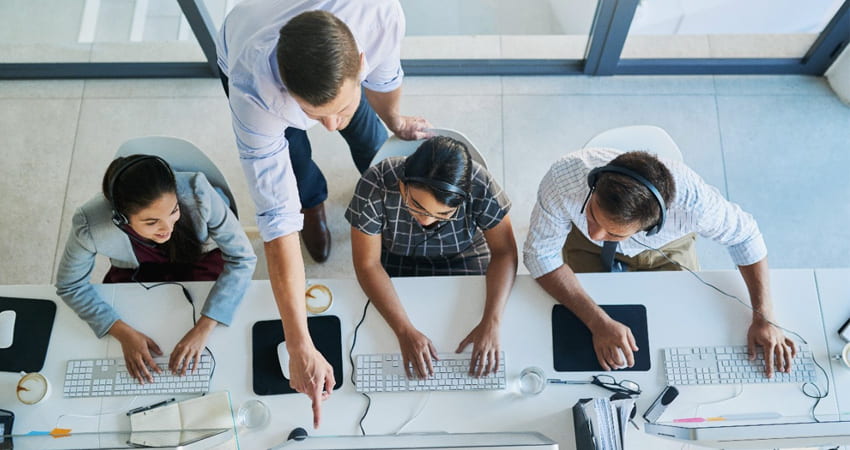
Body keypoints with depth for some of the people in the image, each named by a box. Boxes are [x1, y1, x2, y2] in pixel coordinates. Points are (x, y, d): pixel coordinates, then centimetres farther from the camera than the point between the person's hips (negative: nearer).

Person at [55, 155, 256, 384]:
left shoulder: (196, 191, -38)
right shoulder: (90, 225, -33)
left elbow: (242, 258, -28)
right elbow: (71, 286, -14)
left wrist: (203, 328, -36)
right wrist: (124, 333, -26)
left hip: (201, 260, -1)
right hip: (136, 272, 2)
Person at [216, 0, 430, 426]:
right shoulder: (252, 92, -50)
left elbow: (384, 76, -21)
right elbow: (277, 220, -47)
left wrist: (395, 121, 2)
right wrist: (300, 347, -45)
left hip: (334, 57, 2)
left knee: (366, 134, 15)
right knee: (295, 161, -1)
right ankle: (313, 202, 38)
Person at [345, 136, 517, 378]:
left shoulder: (481, 186, -29)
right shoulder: (375, 186, -32)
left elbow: (504, 252, -18)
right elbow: (367, 264, -25)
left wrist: (491, 322, -31)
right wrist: (405, 330, -35)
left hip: (463, 258, 1)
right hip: (395, 263, 0)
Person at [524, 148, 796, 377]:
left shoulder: (691, 200, -41)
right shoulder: (563, 179, -43)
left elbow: (744, 234, -19)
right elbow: (541, 253, -29)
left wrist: (763, 318, -23)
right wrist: (598, 322, -38)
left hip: (666, 249, 1)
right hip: (589, 252, 0)